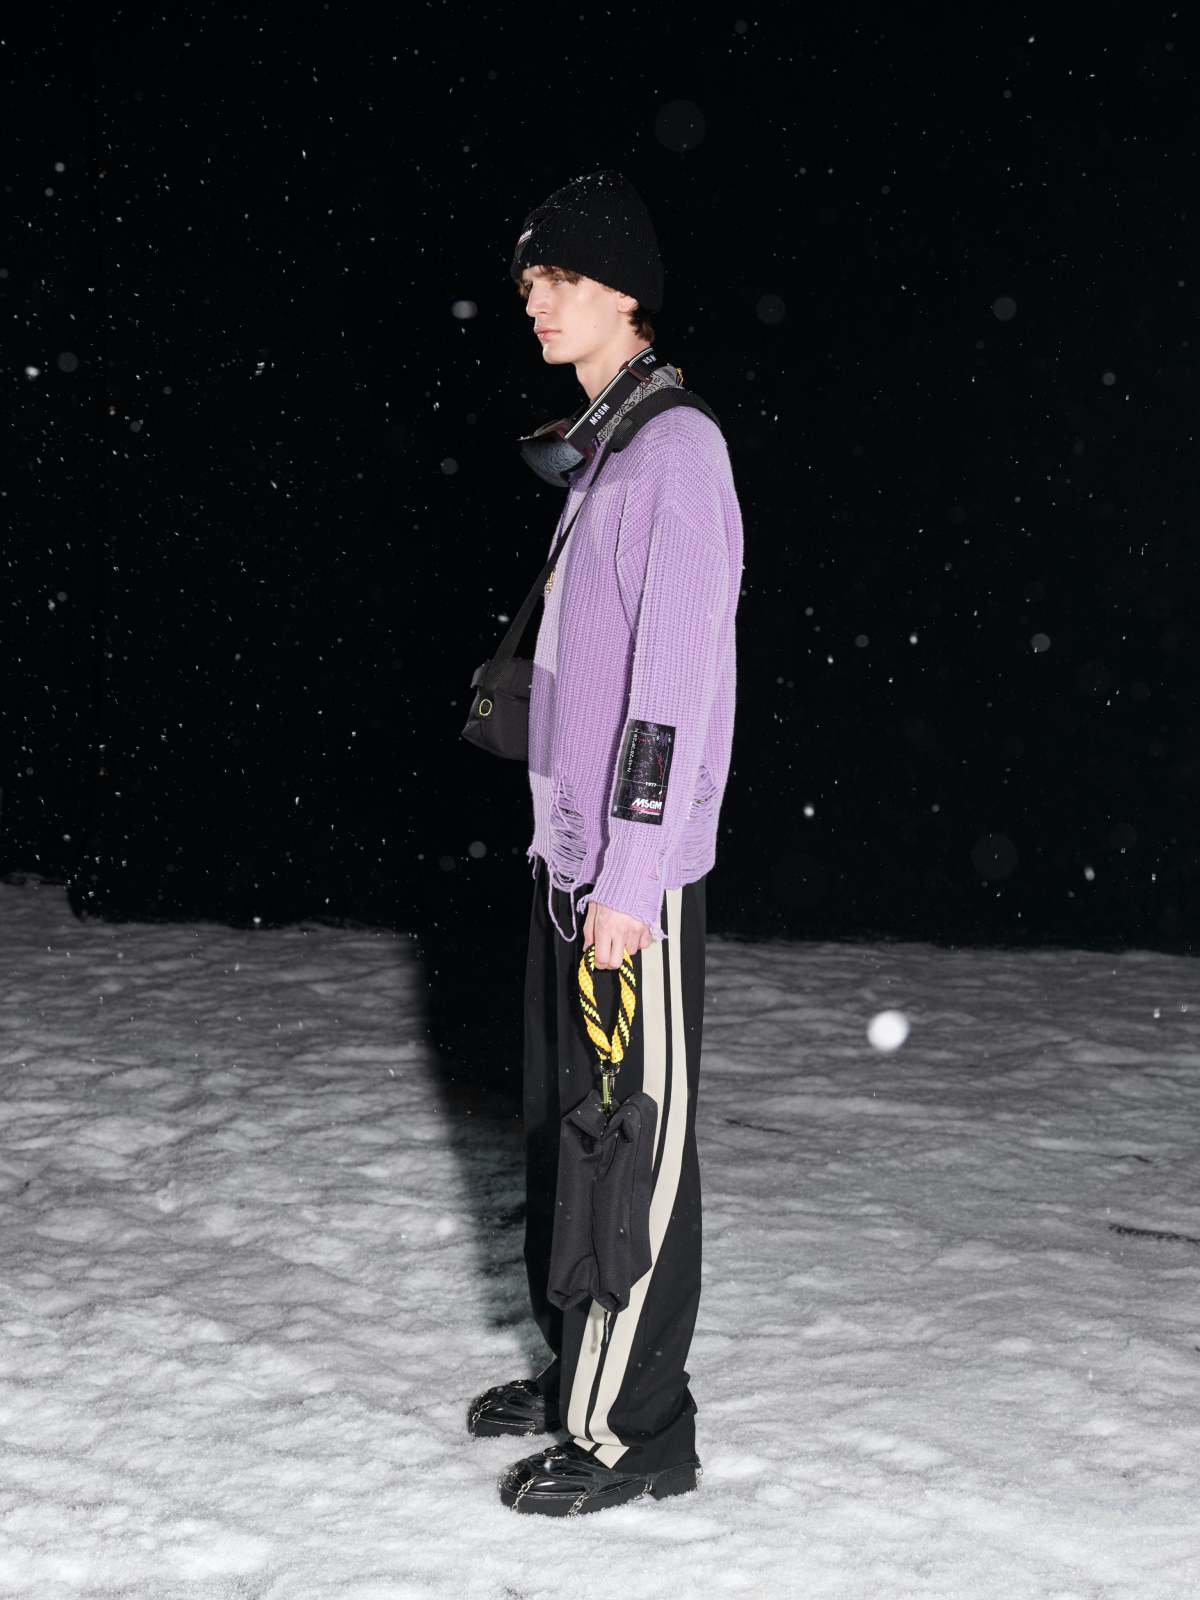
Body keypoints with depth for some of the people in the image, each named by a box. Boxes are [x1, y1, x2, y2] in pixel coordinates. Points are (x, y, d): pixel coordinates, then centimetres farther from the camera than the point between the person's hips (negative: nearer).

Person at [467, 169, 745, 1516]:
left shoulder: (677, 447, -13)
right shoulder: (599, 451, 16)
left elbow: (678, 680, -19)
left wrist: (630, 876, -21)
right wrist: (569, 850, 19)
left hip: (631, 872, -9)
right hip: (566, 853, 9)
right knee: (561, 1124, 16)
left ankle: (633, 1428, 6)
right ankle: (577, 1368, 28)